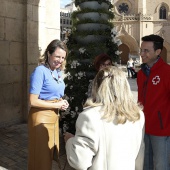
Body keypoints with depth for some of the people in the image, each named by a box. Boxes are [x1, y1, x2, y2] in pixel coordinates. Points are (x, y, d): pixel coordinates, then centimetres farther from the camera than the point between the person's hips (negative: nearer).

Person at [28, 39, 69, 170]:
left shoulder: (58, 72, 6)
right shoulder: (40, 71, -17)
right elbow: (33, 101, -22)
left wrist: (62, 102, 1)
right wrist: (57, 105, -15)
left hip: (54, 116, 8)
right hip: (42, 117, -8)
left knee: (52, 153, 20)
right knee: (42, 155, 7)